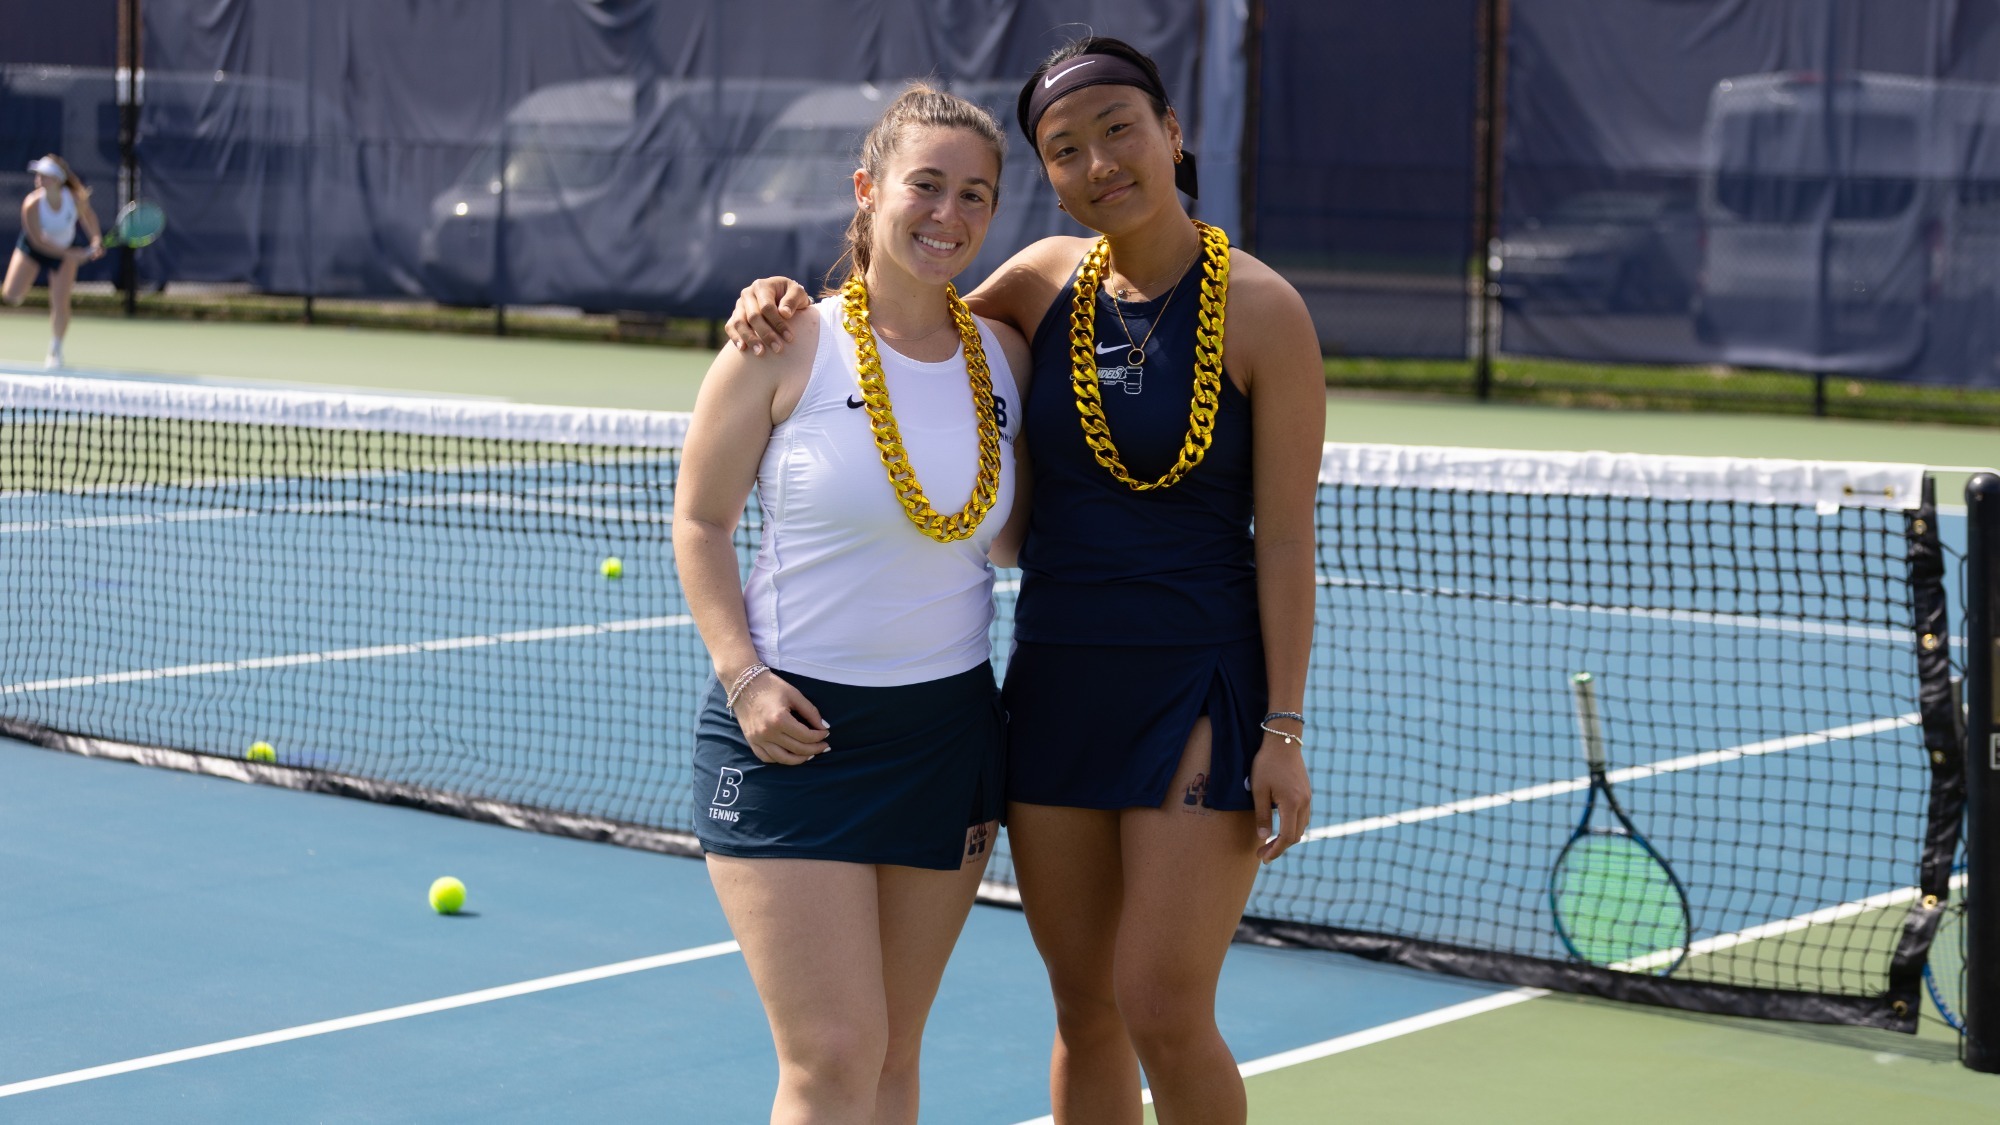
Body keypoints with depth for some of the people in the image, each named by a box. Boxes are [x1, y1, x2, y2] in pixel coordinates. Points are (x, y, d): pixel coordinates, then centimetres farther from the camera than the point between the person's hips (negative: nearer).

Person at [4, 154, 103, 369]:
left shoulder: (75, 198, -25)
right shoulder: (32, 204, -31)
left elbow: (88, 216, -1)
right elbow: (39, 241, -26)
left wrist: (96, 240, -17)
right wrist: (71, 255, -31)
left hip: (67, 250, 1)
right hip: (32, 249, 0)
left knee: (60, 304, -6)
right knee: (11, 294, -9)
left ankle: (55, 352, 15)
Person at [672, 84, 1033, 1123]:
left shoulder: (1005, 356, 5)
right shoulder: (789, 346, -7)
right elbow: (699, 522, -1)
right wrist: (745, 679, -12)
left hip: (947, 727, 4)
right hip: (792, 728, -4)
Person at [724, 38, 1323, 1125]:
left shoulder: (1261, 310, -8)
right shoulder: (1047, 279, 5)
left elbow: (1285, 537, -8)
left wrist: (1284, 729, -12)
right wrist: (786, 301, 1)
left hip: (1202, 686, -5)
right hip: (1053, 678, 5)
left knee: (1162, 1014, -7)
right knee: (1082, 1012, 9)